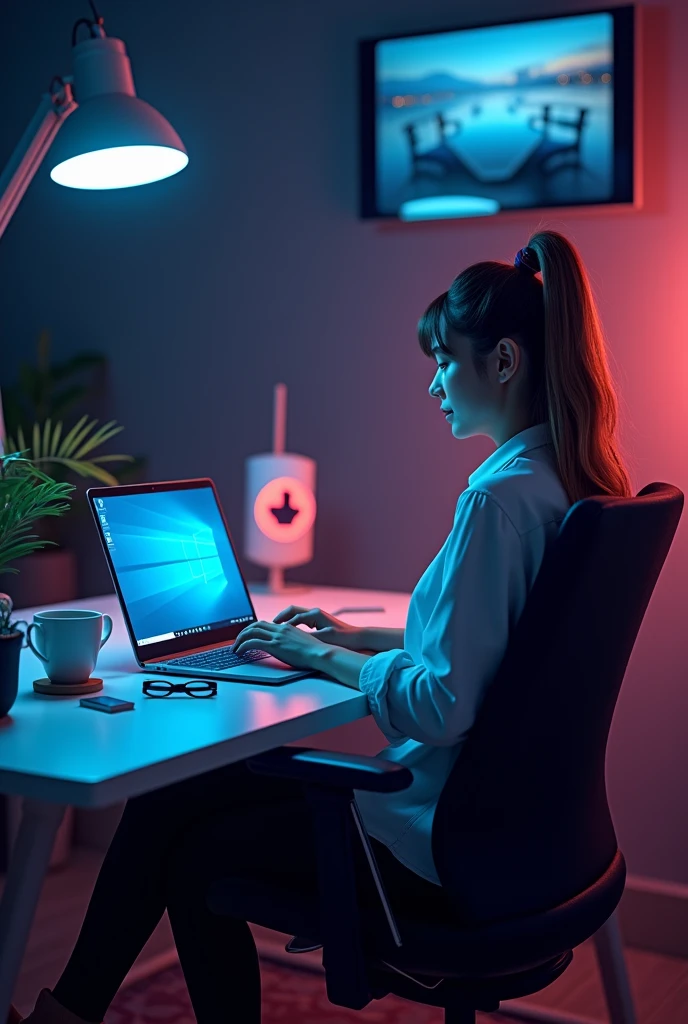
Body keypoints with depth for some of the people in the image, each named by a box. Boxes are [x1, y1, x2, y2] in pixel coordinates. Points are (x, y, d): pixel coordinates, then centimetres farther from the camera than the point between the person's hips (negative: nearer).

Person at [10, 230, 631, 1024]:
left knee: (195, 855, 8)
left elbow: (441, 706, -27)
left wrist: (322, 657, -12)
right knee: (168, 795, 11)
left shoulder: (501, 496, -25)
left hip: (445, 840, -9)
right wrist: (358, 637, 11)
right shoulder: (570, 481, 5)